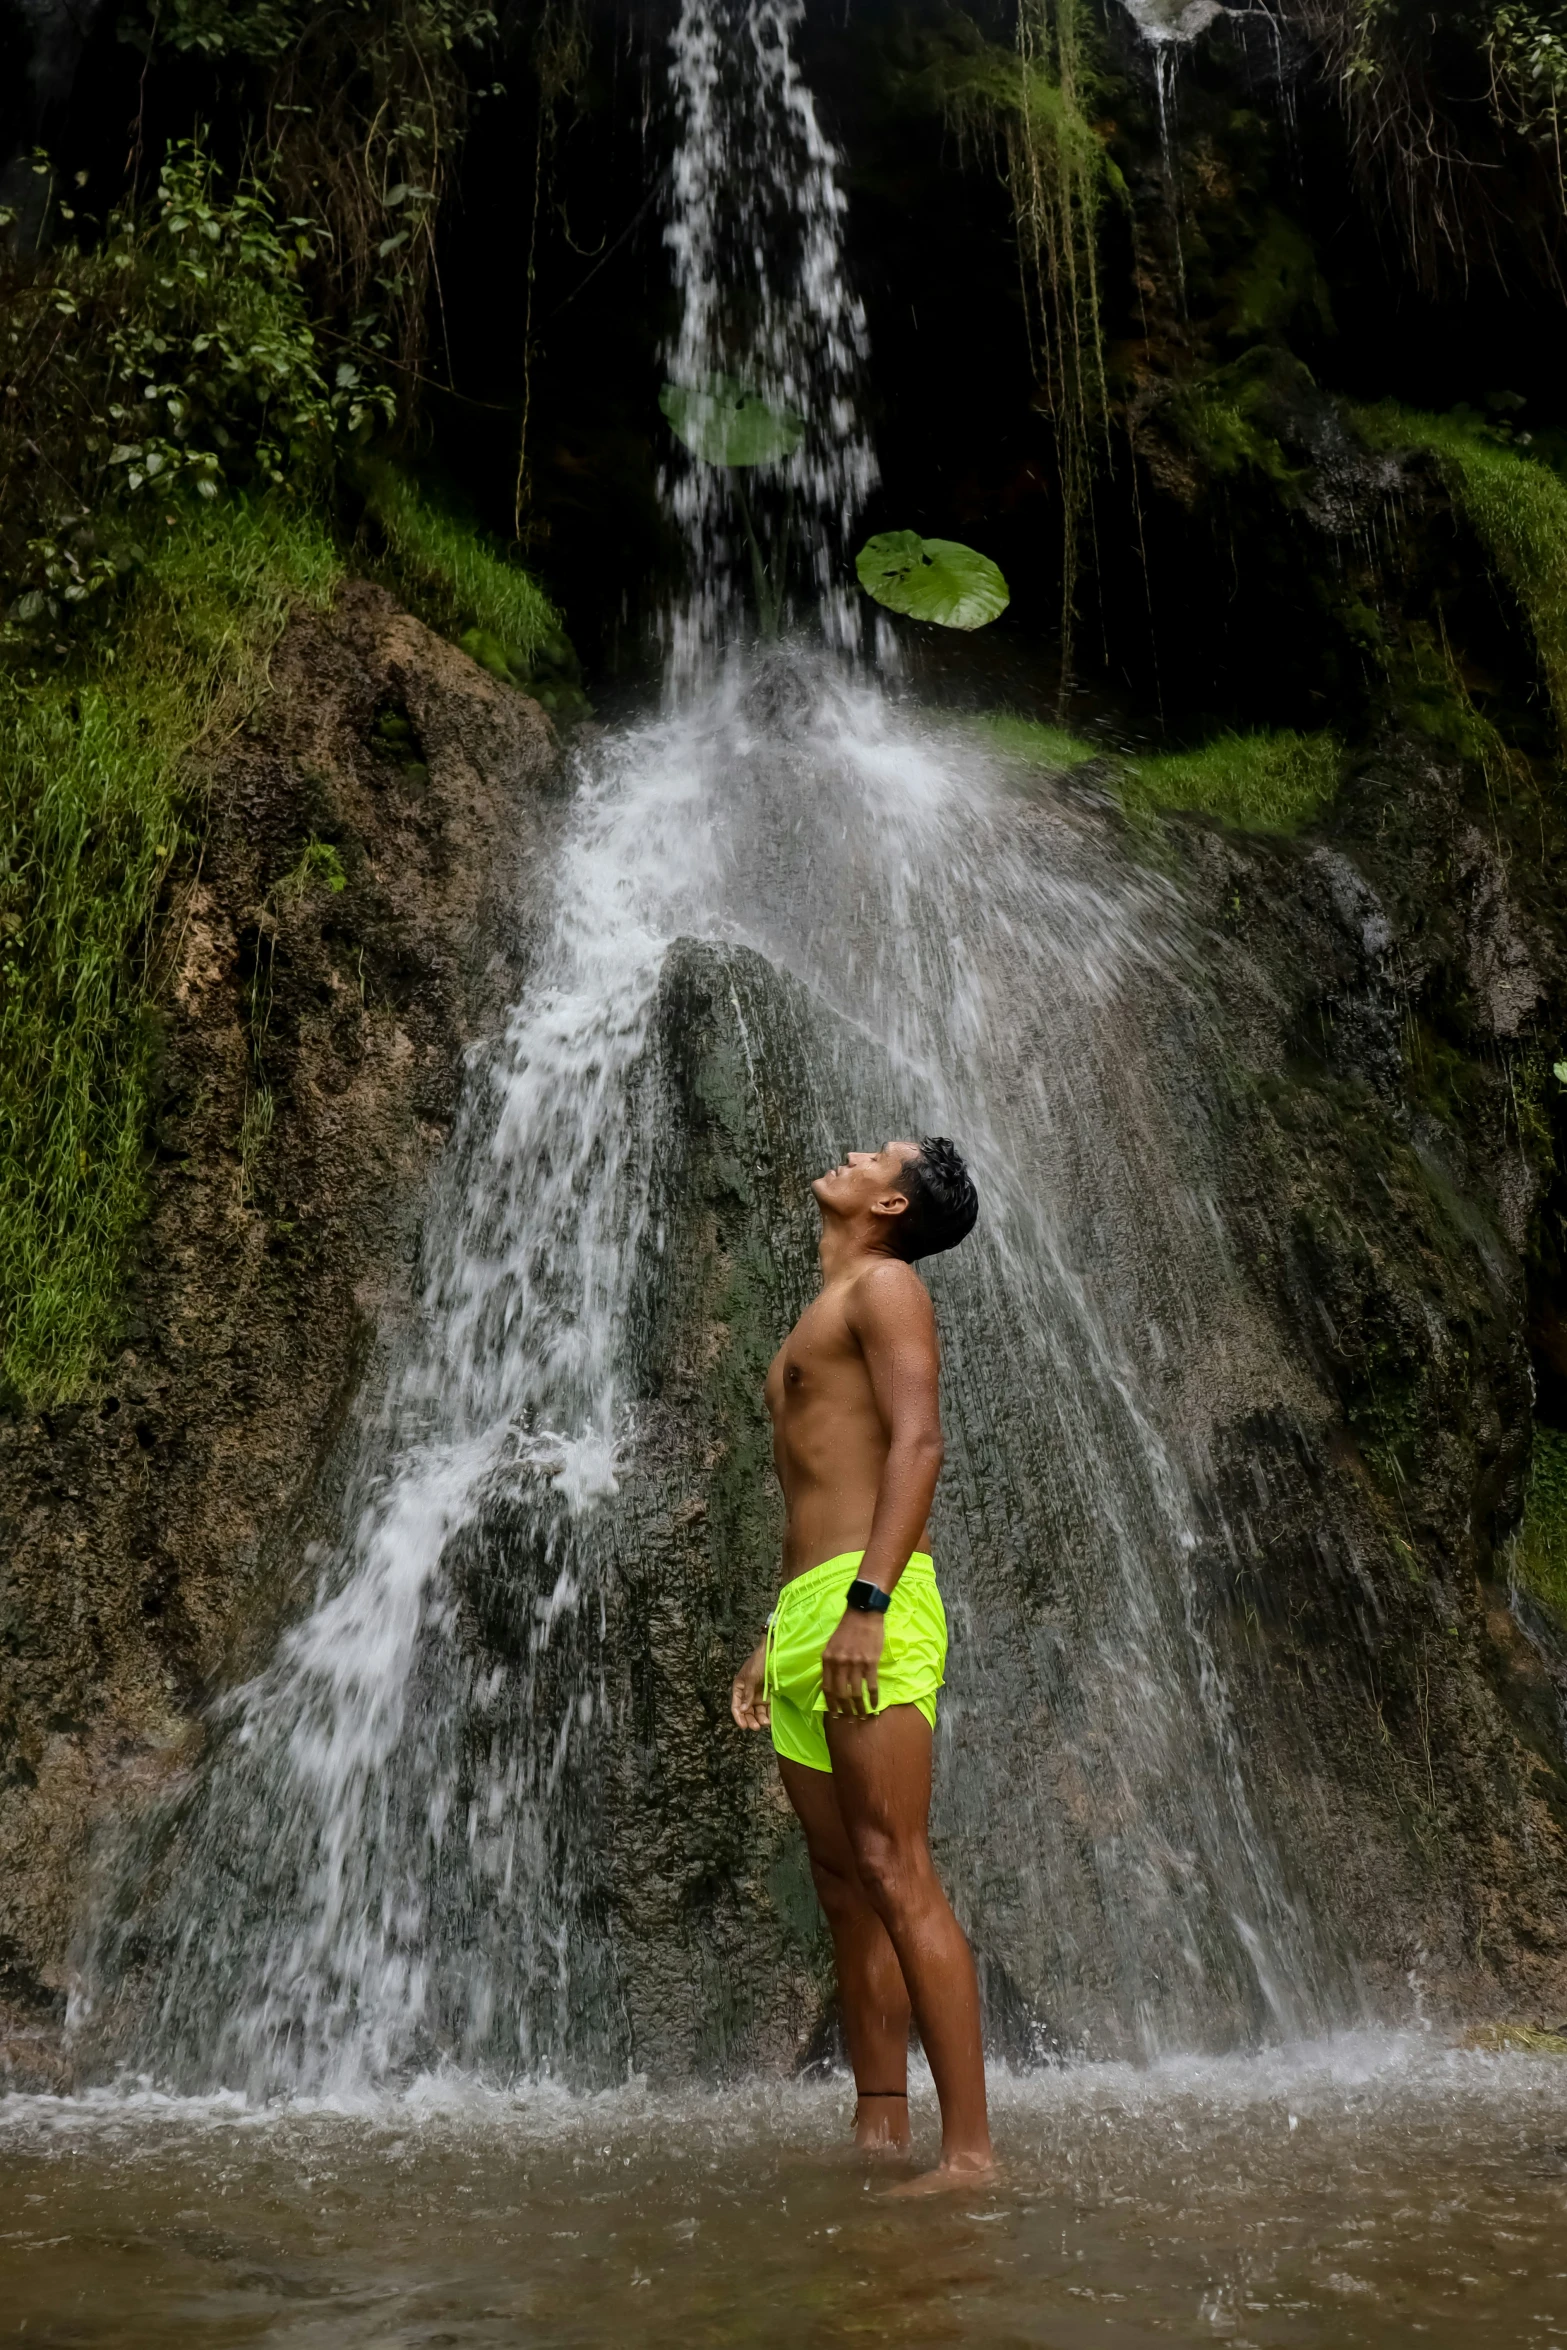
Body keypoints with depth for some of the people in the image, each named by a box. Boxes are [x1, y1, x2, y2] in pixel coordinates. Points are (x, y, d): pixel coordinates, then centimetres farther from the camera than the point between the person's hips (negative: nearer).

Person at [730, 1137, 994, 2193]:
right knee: (846, 1887, 9)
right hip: (806, 1612, 9)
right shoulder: (824, 1315, 27)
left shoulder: (884, 1284, -1)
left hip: (871, 1602, -9)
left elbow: (918, 1441, -15)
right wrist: (773, 1639, 24)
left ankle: (970, 2150, -10)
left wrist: (865, 1603, -24)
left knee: (895, 1874, -12)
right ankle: (881, 2132, 15)